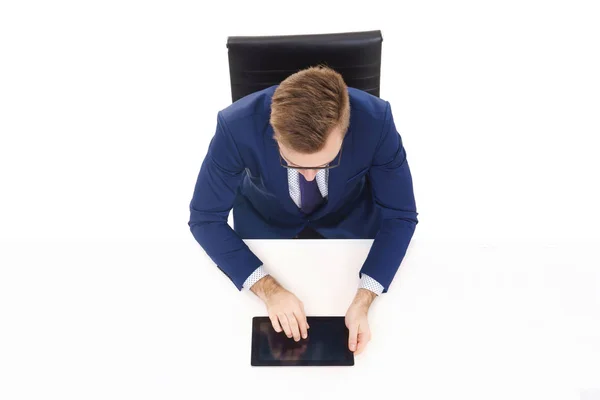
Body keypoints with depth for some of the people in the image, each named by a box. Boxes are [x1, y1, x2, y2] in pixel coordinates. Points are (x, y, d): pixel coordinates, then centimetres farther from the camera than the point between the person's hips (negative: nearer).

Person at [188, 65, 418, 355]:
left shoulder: (375, 120, -34)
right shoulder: (237, 126, -36)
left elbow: (400, 216, -21)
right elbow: (205, 218, -23)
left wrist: (363, 300, -36)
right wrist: (268, 289, -36)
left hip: (350, 219, 1)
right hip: (264, 223, 0)